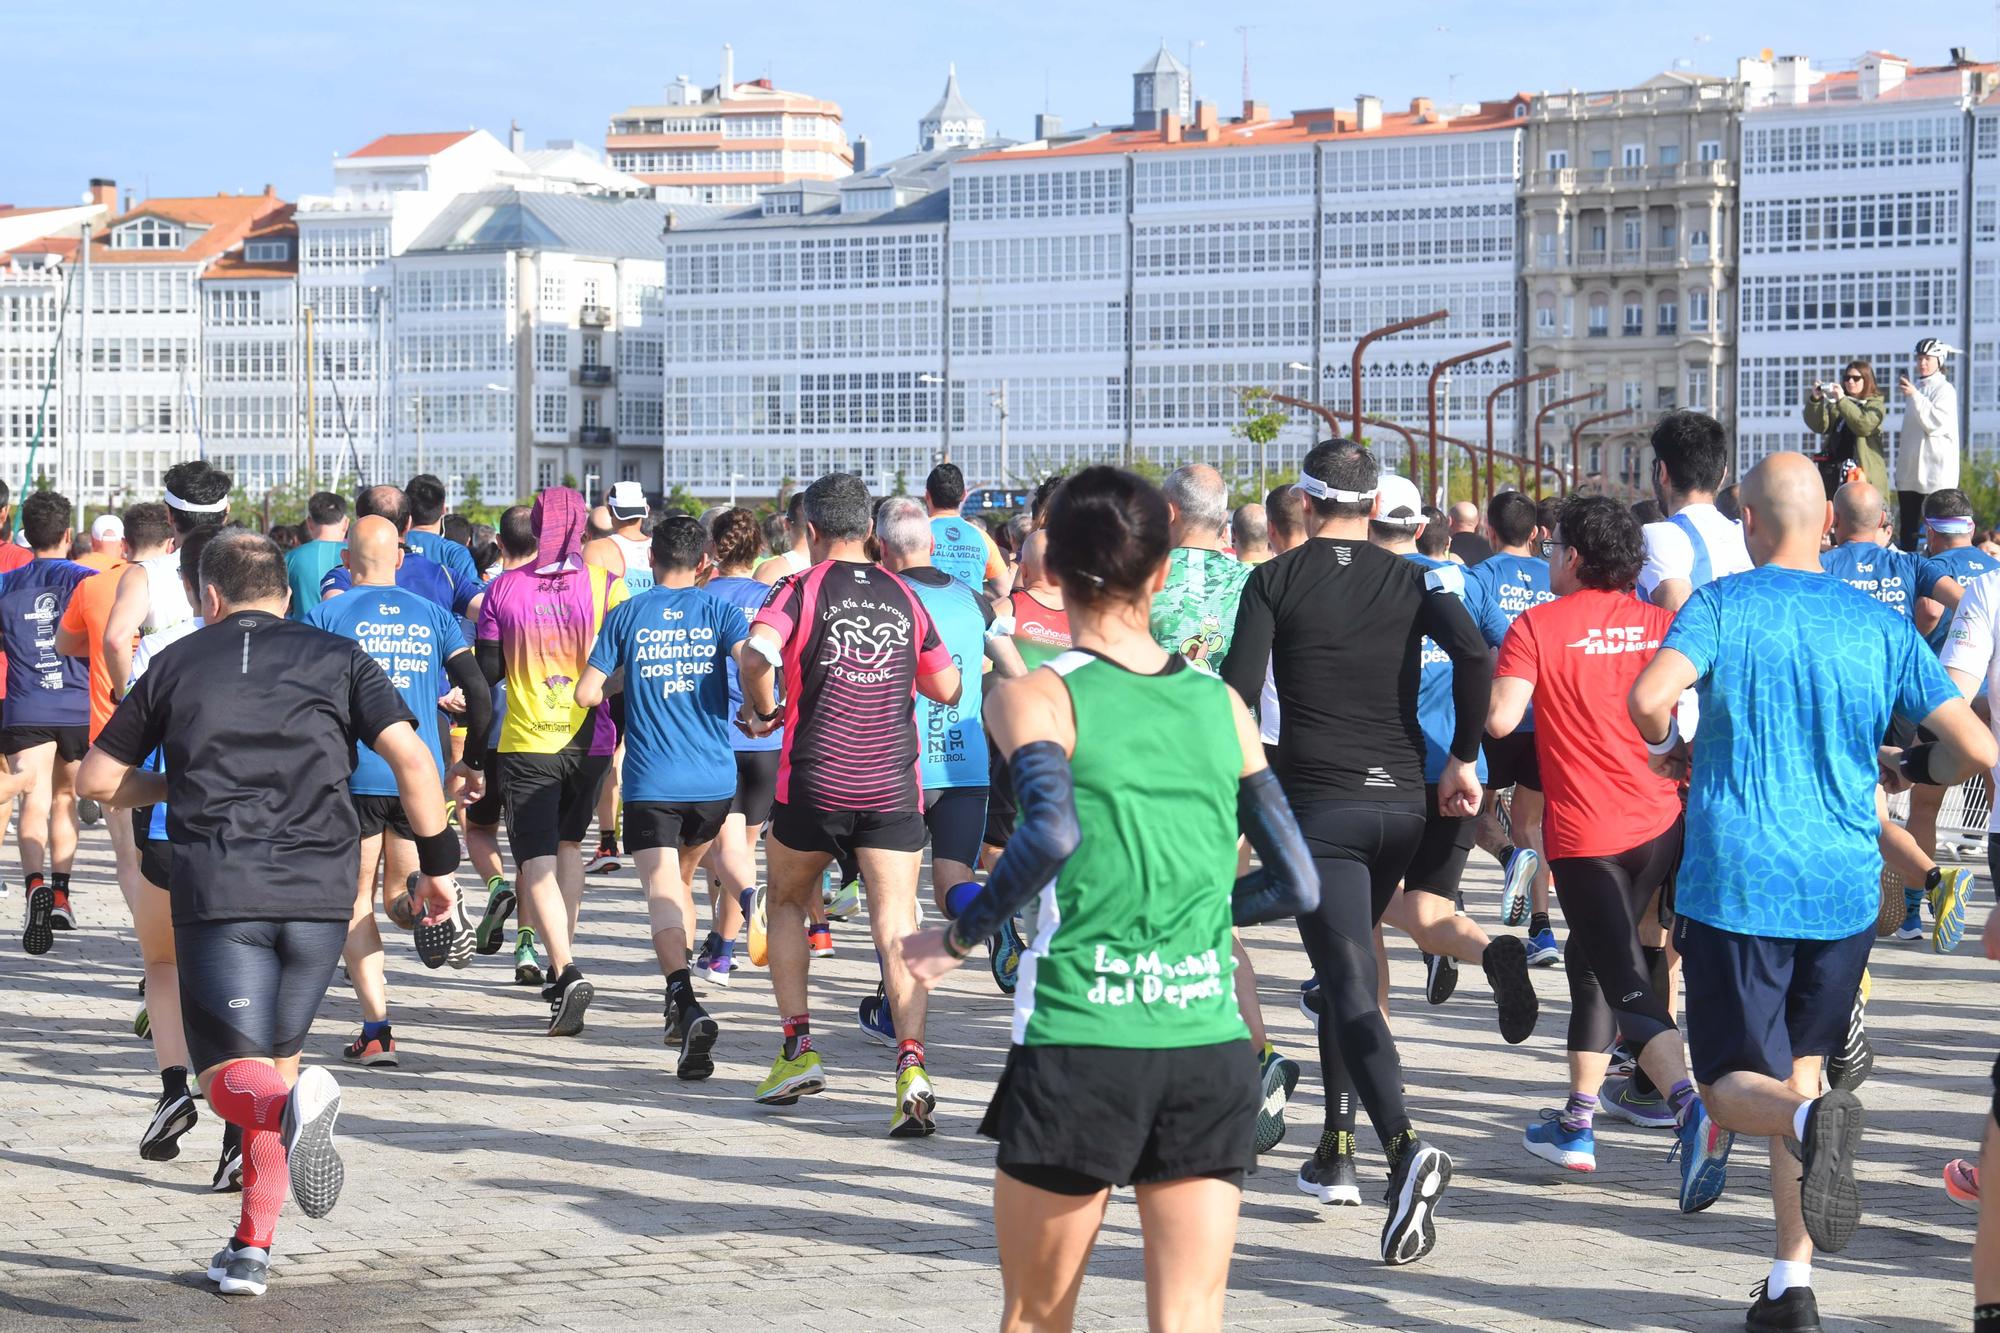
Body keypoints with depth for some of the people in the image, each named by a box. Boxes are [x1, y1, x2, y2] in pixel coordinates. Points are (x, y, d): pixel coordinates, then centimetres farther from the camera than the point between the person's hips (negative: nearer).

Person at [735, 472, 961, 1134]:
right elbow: (948, 688, 17)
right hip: (894, 788, 2)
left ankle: (797, 1047, 14)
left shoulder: (802, 589, -2)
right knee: (896, 928, -4)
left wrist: (763, 710, -3)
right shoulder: (903, 597, 10)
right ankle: (911, 1062, -23)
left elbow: (756, 653, -21)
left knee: (787, 904, 21)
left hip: (813, 784, -2)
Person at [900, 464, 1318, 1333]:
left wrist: (960, 937, -9)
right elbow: (1296, 885, 9)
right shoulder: (1219, 702, 9)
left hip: (1078, 1043, -3)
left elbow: (1053, 832, -22)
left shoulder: (1035, 696, -3)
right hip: (1209, 1048, 3)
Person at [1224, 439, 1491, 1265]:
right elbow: (1473, 653, -8)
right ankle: (1337, 1146, 25)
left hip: (1317, 801, -4)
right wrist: (1462, 760, 1)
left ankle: (1404, 1146, -33)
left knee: (1349, 985, -11)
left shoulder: (1275, 580, 0)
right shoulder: (1411, 579, 7)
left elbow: (1238, 694, -9)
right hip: (1401, 801, 4)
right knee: (1349, 961, 23)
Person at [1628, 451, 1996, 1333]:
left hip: (1734, 886, -3)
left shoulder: (1722, 605, -4)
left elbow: (1649, 698, -22)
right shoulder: (1881, 625, 5)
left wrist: (1667, 748, 1)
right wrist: (1907, 767, 21)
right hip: (1842, 891, 3)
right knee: (1800, 1061, 20)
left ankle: (1810, 1119, -32)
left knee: (1733, 1087, 5)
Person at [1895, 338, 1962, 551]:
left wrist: (1914, 395, -21)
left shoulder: (1945, 390, -5)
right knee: (1907, 526, 6)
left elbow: (1937, 422, -18)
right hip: (1911, 468, 7)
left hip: (1935, 468, -7)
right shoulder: (1915, 387, 17)